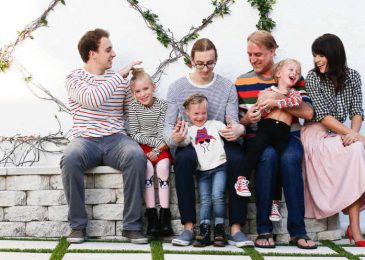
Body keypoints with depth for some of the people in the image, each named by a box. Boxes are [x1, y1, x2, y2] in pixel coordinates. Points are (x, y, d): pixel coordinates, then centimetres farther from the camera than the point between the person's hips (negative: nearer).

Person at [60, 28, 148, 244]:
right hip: (85, 139, -2)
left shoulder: (120, 79, 15)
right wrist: (119, 76, -16)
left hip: (116, 139, 2)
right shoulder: (75, 78, 3)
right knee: (70, 158, -36)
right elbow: (91, 99, -19)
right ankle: (78, 225, -20)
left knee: (137, 156, -32)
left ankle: (133, 225, -22)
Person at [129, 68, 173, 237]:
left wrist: (157, 150, -16)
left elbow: (163, 132, -3)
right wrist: (155, 141, -13)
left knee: (163, 166, -28)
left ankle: (165, 215, -26)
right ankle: (151, 215, -26)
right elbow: (134, 134, -2)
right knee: (147, 167, -29)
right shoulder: (134, 107, 2)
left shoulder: (161, 105, 1)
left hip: (160, 147, 0)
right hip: (142, 147, 0)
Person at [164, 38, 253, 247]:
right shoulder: (177, 88, 5)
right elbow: (169, 124, 4)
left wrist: (238, 129, -25)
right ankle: (189, 227, -29)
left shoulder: (227, 87, 6)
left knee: (238, 159, -32)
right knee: (183, 159, -35)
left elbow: (233, 122, 2)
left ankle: (236, 229, -27)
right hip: (190, 143, 0)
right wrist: (173, 137, -22)